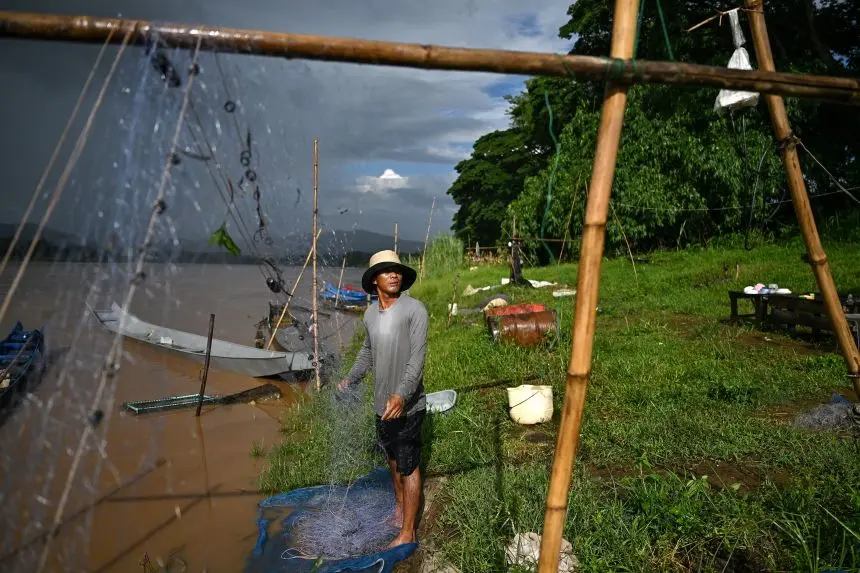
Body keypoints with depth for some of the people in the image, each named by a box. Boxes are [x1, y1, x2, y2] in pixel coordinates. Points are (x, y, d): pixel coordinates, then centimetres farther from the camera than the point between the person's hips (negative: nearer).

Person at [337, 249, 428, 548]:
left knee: (408, 466, 4)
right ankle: (399, 507, 44)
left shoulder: (414, 309, -15)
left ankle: (407, 533, 19)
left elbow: (417, 358, -22)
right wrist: (350, 379, 13)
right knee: (392, 457, 22)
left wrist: (401, 395, -32)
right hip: (382, 402, 6)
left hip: (407, 404, -6)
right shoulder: (370, 313, 4)